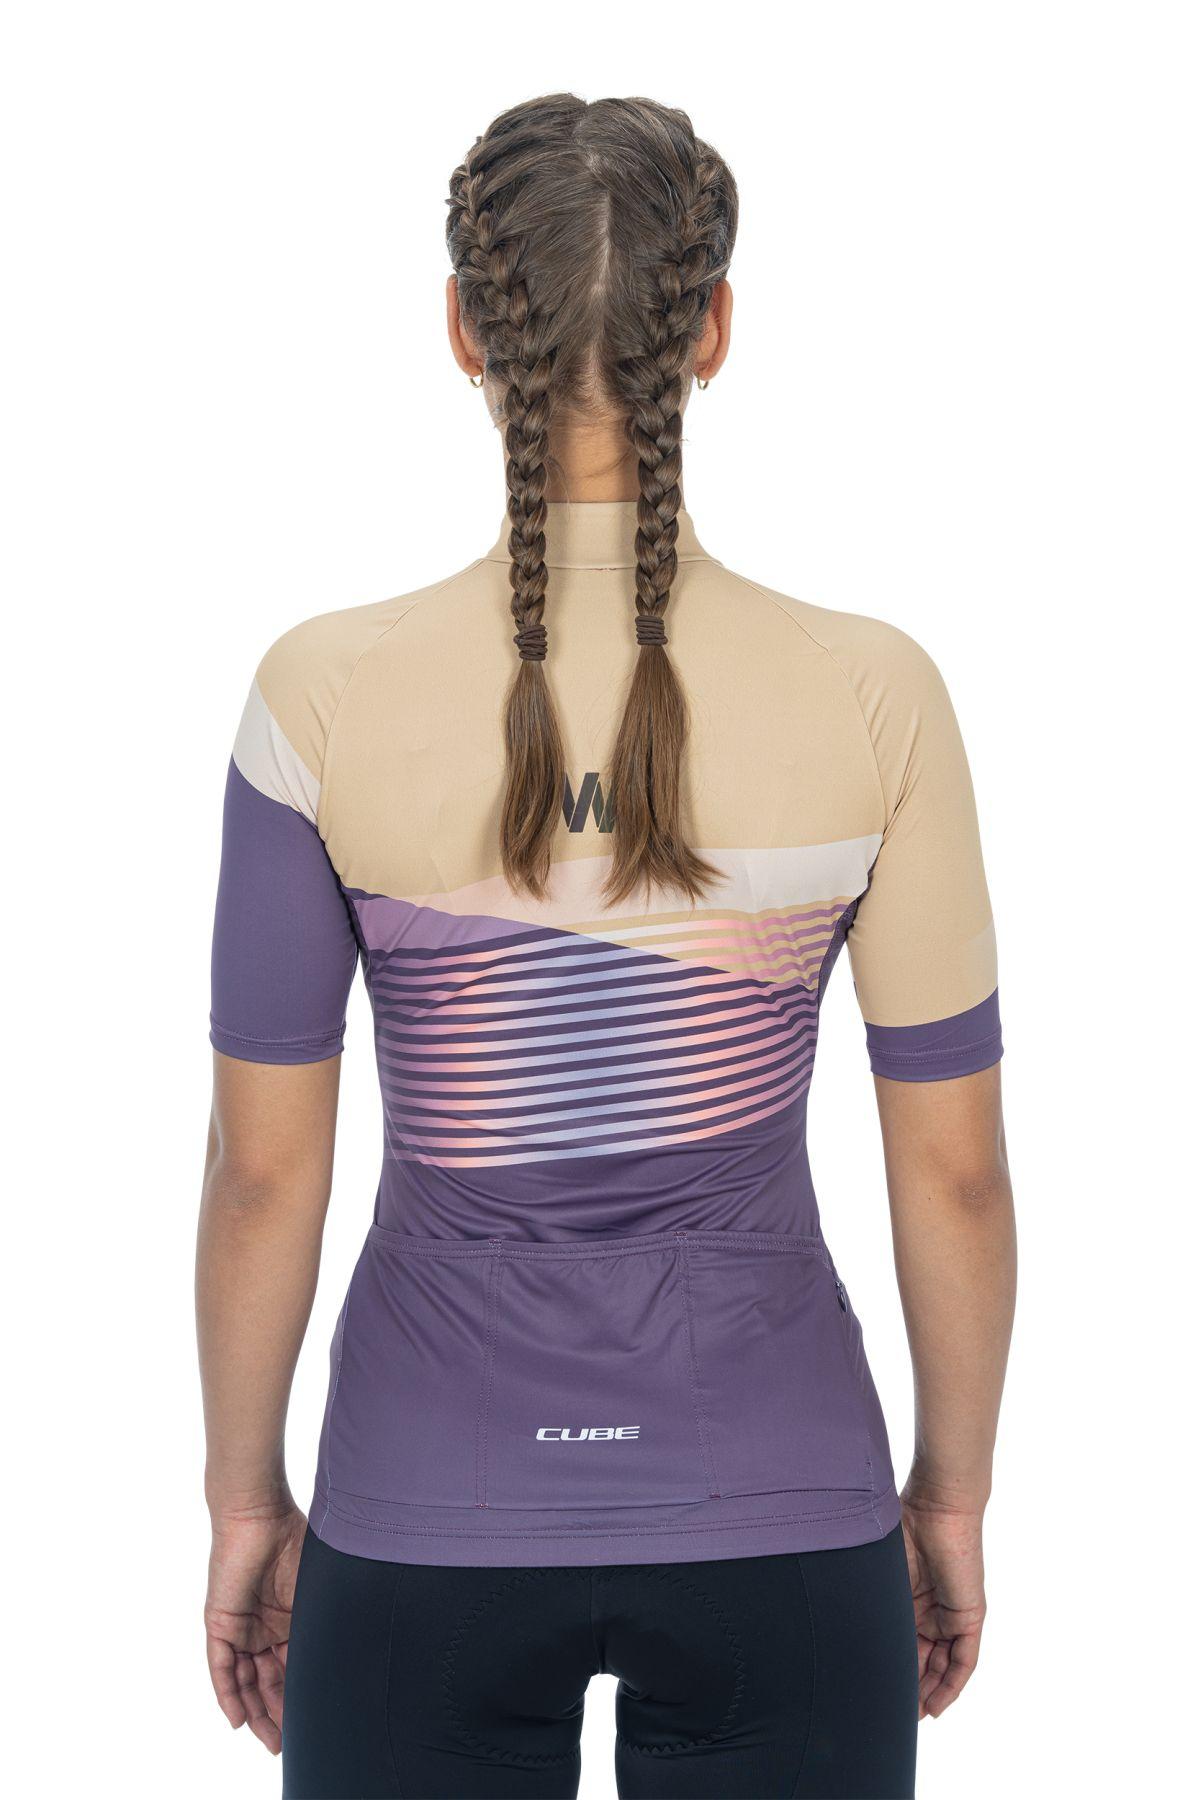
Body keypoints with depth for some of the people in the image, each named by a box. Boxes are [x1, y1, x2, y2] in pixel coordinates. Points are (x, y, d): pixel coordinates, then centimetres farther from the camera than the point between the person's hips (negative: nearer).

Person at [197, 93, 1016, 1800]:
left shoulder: (327, 697, -12)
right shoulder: (874, 697, -11)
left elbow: (265, 1170, -6)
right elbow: (954, 1168, -4)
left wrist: (245, 1498, 8)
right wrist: (953, 1498, 10)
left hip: (427, 1533, 0)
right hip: (781, 1529, 0)